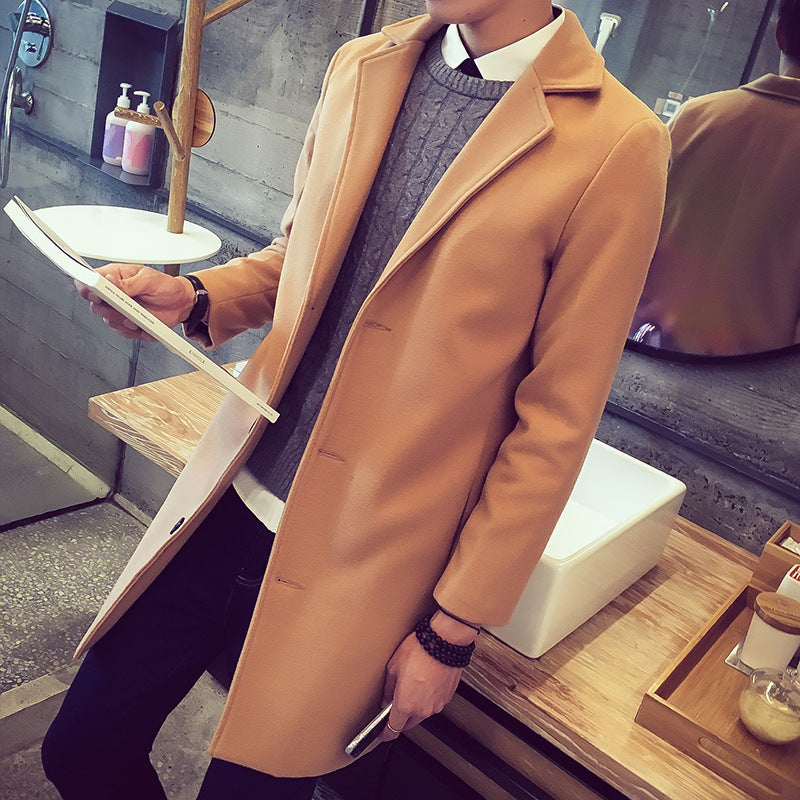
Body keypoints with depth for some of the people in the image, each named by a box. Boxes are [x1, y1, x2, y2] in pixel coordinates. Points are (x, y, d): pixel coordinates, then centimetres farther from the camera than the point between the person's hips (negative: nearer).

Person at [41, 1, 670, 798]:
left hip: (360, 563, -4)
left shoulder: (615, 144, -14)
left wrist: (455, 628, -6)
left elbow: (555, 421, -11)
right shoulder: (360, 67, 4)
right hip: (231, 502, 5)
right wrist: (195, 298, -5)